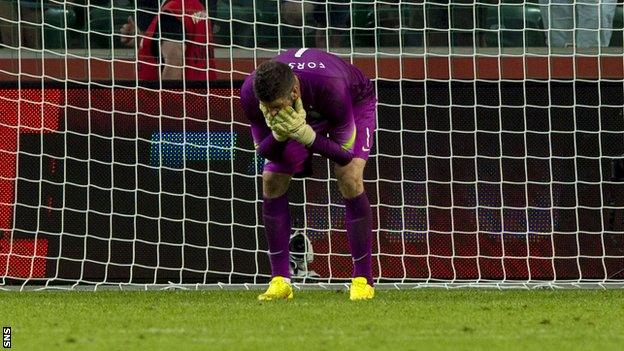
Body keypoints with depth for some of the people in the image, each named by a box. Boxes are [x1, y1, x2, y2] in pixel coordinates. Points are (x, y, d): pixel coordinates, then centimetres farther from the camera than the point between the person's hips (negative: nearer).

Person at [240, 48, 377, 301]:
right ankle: (280, 281, 0)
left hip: (354, 102, -4)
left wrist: (306, 135, -50)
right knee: (271, 181, -9)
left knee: (350, 179, -24)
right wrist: (278, 134, -43)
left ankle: (362, 280, -15)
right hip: (305, 114, 4)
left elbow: (346, 154, -34)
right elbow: (263, 151, -20)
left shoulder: (330, 86, -46)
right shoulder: (251, 92, -35)